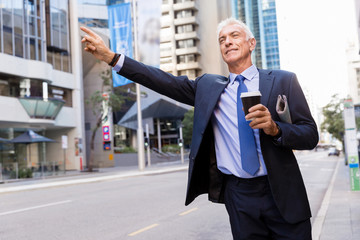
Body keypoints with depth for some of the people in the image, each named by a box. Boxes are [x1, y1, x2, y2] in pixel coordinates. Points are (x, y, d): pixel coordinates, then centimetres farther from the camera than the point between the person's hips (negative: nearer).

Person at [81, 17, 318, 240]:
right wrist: (111, 57, -8)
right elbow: (167, 82, -1)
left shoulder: (283, 81, 2)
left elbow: (310, 135, -1)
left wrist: (275, 128, -22)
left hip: (282, 195, -1)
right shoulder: (208, 86, 9)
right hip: (239, 195, 2)